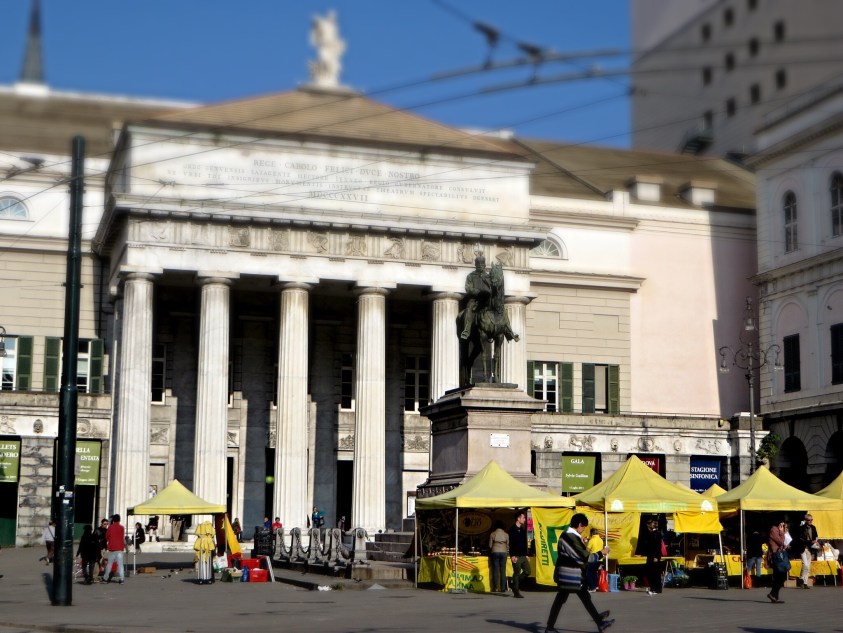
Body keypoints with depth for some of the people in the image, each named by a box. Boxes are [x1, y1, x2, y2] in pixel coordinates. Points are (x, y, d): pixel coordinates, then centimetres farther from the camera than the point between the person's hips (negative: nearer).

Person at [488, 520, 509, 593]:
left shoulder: (492, 534, 0)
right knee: (503, 571, 2)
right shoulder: (506, 534, 4)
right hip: (504, 552, 1)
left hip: (495, 552, -1)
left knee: (495, 571, 1)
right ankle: (502, 588, 0)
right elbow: (508, 545, 6)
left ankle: (495, 588, -2)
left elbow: (490, 545, 4)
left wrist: (490, 554, 20)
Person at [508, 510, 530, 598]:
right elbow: (511, 544, -13)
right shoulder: (513, 529, -8)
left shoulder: (523, 529, 16)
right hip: (516, 556, -7)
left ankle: (516, 585, 22)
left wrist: (527, 554, 16)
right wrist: (512, 555, -19)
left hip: (523, 555, 7)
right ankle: (516, 592, 3)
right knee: (517, 573, -3)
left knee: (527, 572, 5)